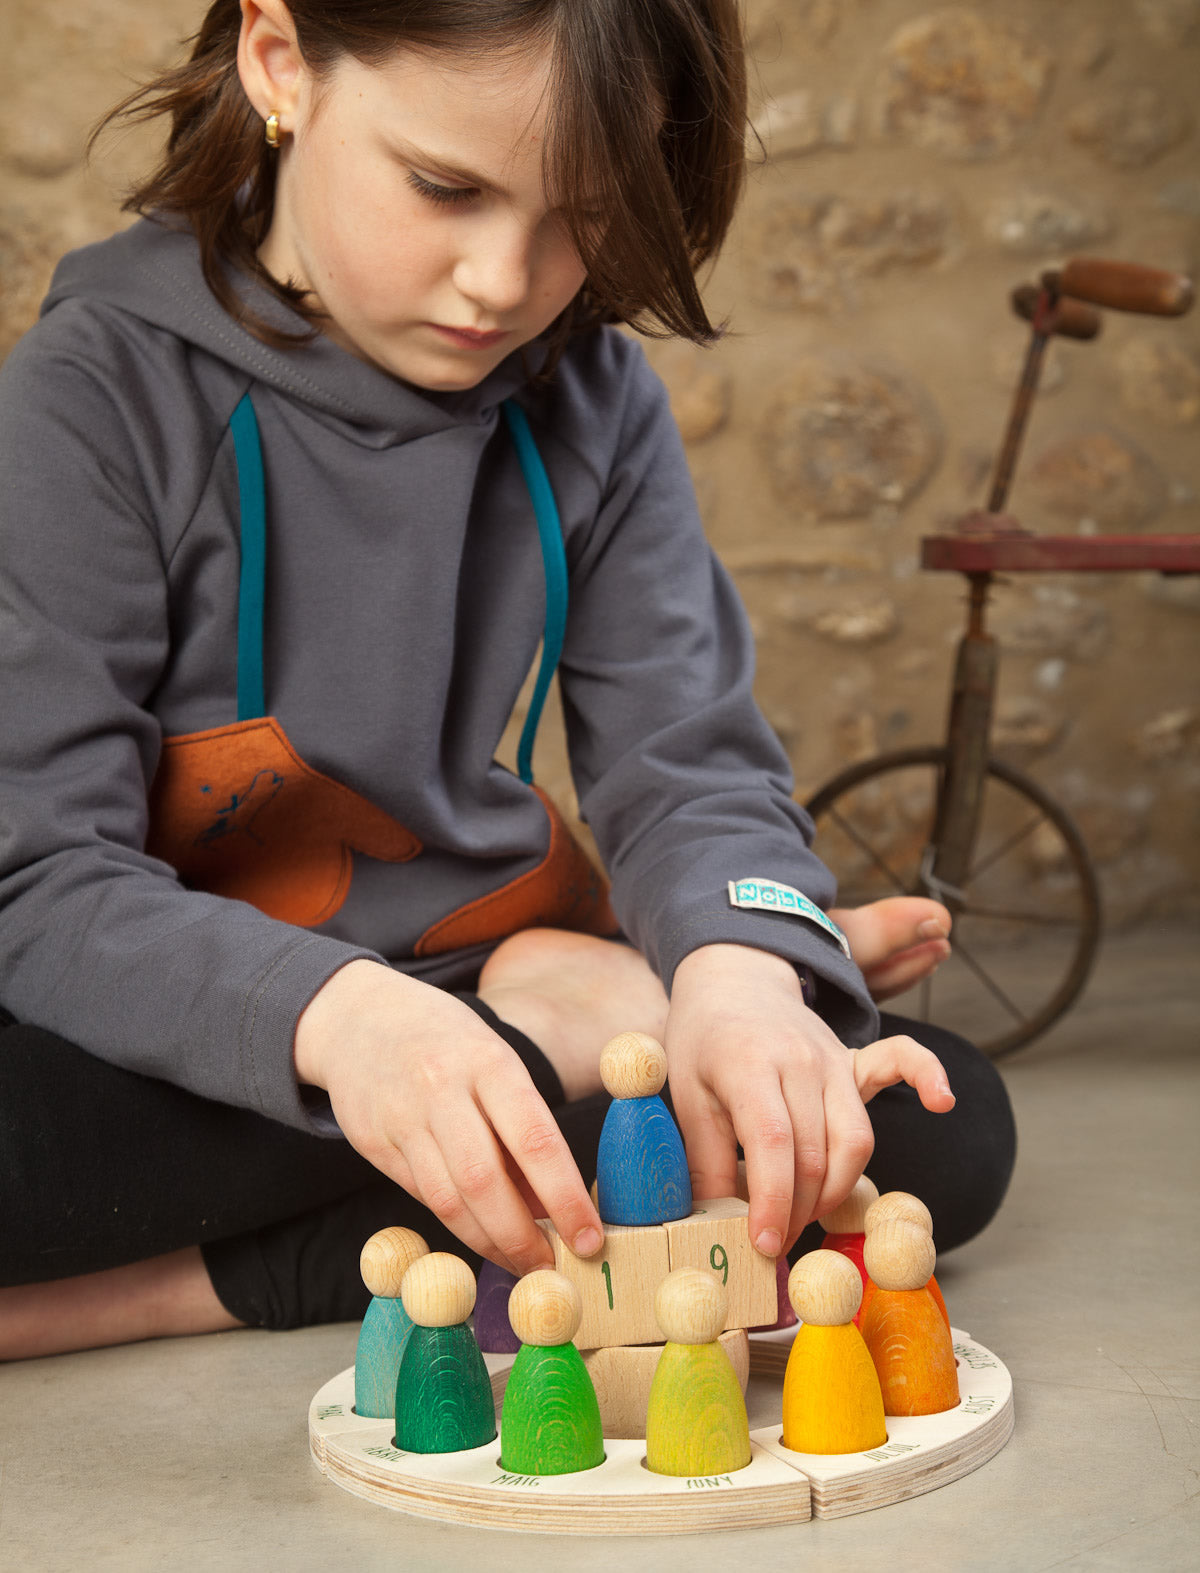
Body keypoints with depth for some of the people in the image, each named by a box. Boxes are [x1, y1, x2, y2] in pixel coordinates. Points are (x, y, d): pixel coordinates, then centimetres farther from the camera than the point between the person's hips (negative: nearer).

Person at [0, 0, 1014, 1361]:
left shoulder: (591, 403, 3)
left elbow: (688, 765, -2)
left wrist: (743, 961, -27)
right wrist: (332, 1017, -38)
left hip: (466, 992, 5)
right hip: (213, 1058, -4)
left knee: (946, 1127, -18)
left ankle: (210, 1283, -22)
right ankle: (552, 1029, -18)